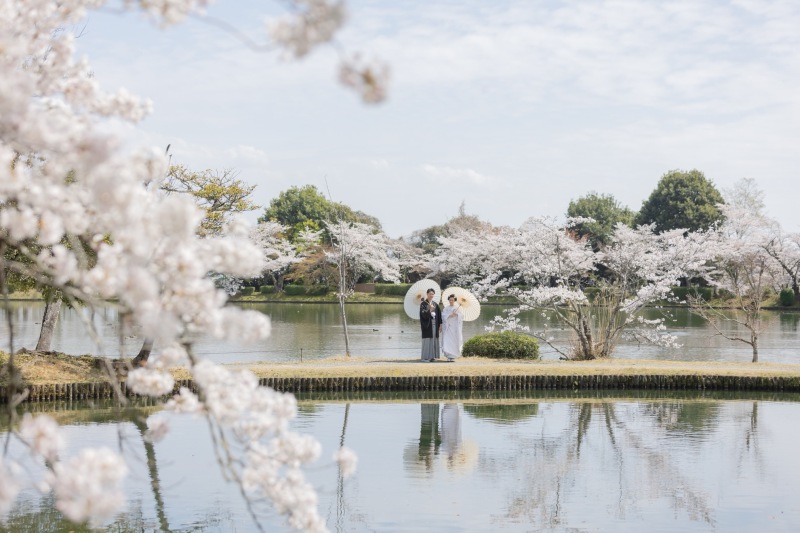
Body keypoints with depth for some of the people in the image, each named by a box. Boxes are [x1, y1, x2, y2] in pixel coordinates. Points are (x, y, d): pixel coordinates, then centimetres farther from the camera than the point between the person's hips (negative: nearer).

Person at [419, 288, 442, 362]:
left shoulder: (435, 304, 13)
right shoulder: (423, 304, -3)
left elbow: (439, 315, 12)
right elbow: (423, 314, -15)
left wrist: (440, 325, 4)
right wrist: (429, 310, -32)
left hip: (434, 324, 6)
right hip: (427, 324, -6)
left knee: (434, 340, 3)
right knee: (427, 340, -8)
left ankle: (431, 356, 7)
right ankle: (425, 358, -7)